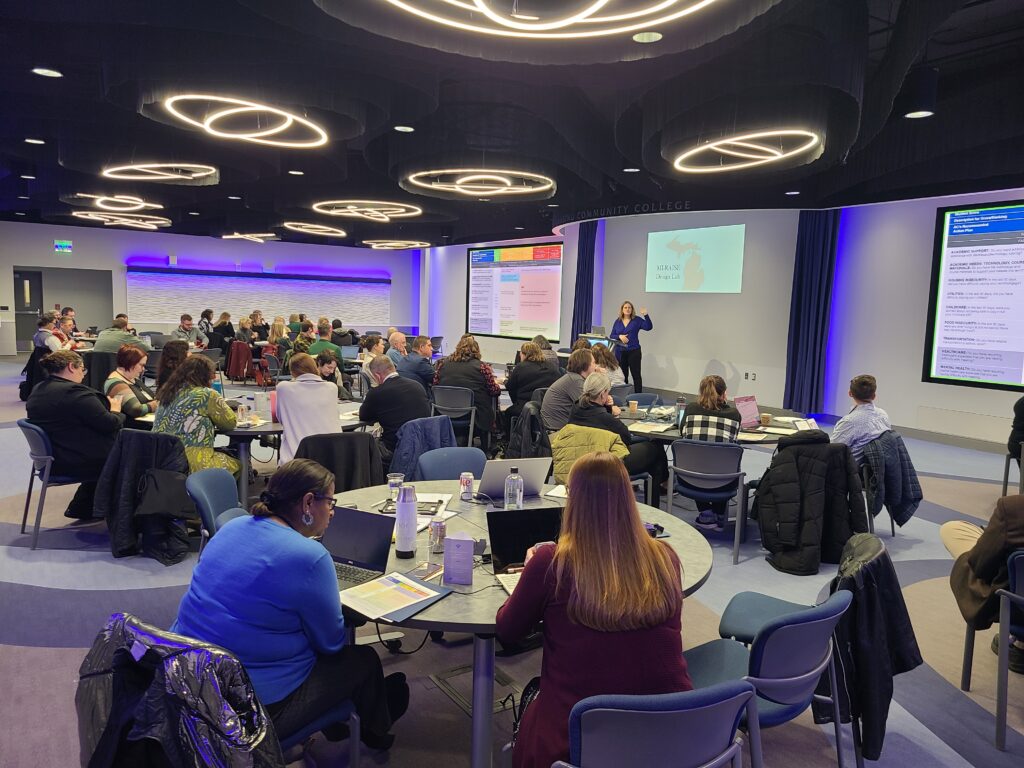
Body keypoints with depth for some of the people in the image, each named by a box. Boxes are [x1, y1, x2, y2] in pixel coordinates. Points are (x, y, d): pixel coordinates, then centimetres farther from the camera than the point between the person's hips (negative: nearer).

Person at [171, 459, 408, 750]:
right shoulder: (308, 557, -23)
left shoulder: (234, 527, -1)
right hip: (253, 708, -7)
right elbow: (331, 642, -9)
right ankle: (376, 733, 44)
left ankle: (333, 722, 47)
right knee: (364, 659, 15)